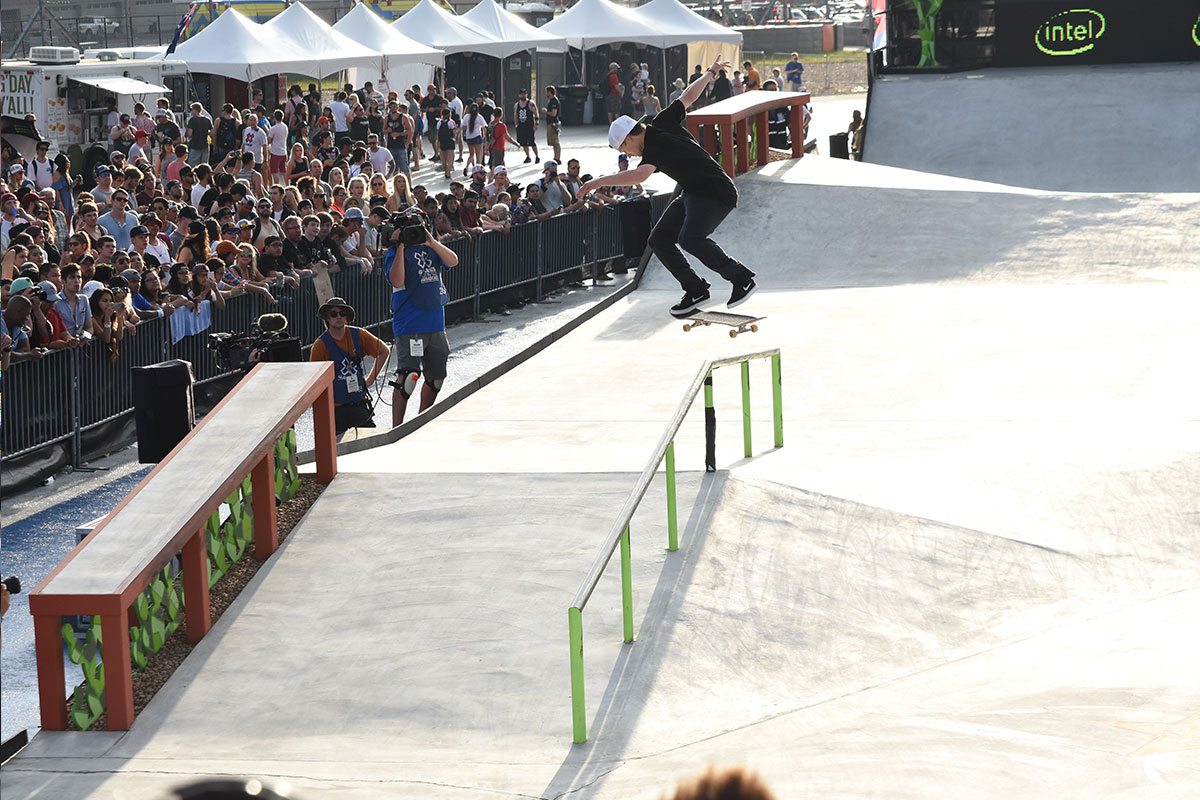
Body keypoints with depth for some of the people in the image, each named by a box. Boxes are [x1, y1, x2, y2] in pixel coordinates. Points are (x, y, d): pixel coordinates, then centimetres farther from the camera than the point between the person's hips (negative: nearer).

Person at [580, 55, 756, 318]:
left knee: (690, 238, -33)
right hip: (692, 194, 11)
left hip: (716, 193, -11)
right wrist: (711, 72, 30)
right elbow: (689, 95, 15)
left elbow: (641, 174, -43)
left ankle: (742, 278, -19)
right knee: (659, 240, 1)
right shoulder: (663, 122, 3)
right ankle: (695, 291, 3)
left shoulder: (655, 148, -24)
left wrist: (601, 181, -42)